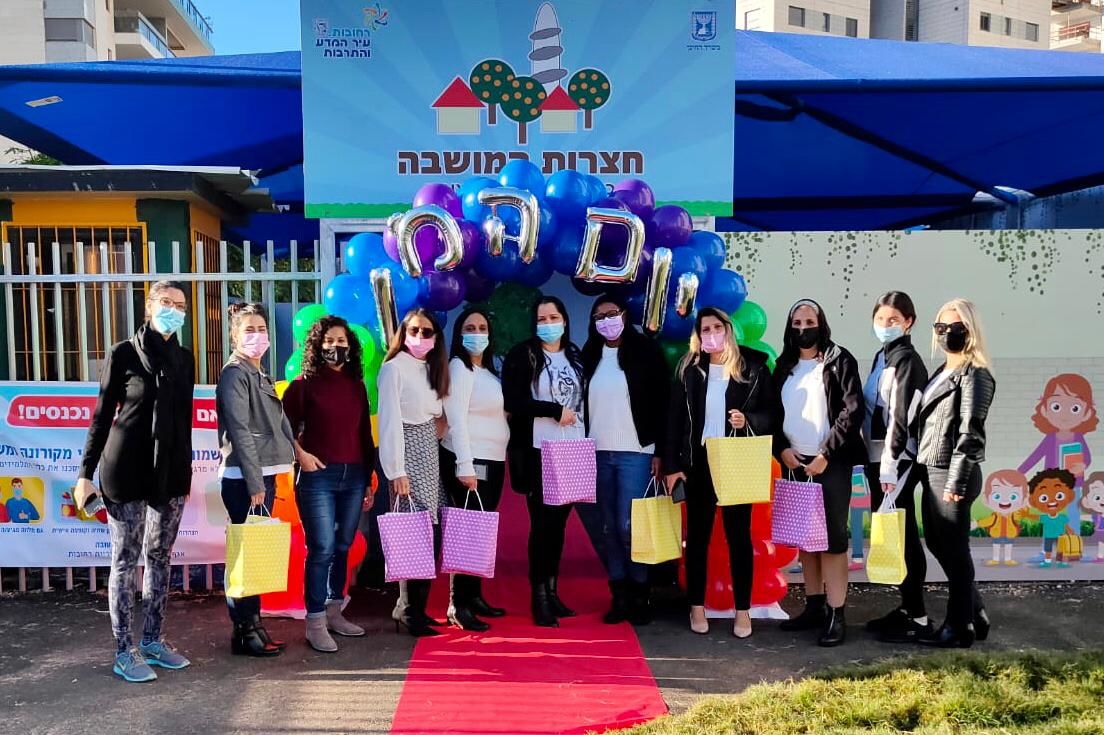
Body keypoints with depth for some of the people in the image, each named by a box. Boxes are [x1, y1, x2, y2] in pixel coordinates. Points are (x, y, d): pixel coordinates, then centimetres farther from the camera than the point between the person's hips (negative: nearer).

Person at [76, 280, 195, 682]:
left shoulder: (184, 359, 8)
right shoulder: (123, 354, -5)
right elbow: (102, 415, -3)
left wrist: (185, 469, 13)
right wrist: (86, 472, -6)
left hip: (171, 472, 5)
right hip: (127, 472, -5)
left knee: (160, 557, 11)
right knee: (126, 559, 2)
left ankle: (153, 640, 21)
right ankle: (124, 651, 10)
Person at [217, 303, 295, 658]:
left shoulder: (259, 375, 17)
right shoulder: (235, 373, -9)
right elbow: (239, 431, -16)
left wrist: (265, 480, 15)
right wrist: (254, 483, -19)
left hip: (263, 475, 9)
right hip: (243, 479, -9)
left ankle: (252, 626, 21)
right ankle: (244, 632, 5)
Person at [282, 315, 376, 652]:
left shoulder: (357, 385, 11)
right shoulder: (304, 384, 0)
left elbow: (365, 434, 13)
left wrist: (369, 477, 12)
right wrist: (300, 453, -11)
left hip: (353, 476, 5)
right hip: (318, 476, -4)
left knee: (343, 547, 11)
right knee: (322, 548, -8)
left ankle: (334, 612, 24)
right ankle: (315, 622, 1)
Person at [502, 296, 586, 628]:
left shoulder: (575, 356, 13)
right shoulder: (522, 356, -3)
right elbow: (514, 401, -13)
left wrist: (584, 438, 7)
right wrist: (555, 411, -12)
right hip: (538, 451, -5)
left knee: (559, 521, 8)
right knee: (542, 522, -4)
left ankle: (552, 591, 18)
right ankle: (539, 597, 5)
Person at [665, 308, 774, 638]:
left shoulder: (753, 368, 0)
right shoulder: (688, 369, 4)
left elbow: (771, 413, 2)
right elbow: (675, 418, 2)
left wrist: (748, 421, -18)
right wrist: (672, 464, -2)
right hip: (698, 462, 2)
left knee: (739, 535, 5)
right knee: (697, 535, 8)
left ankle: (743, 610, 15)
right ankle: (697, 606, 20)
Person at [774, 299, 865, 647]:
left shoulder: (839, 361, -2)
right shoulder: (784, 366, 12)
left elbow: (852, 411, -9)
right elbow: (774, 413, 13)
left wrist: (826, 455, -14)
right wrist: (782, 449, -3)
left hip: (831, 462, -5)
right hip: (795, 462, 5)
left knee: (833, 536, -4)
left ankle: (836, 615, 0)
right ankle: (814, 606, 19)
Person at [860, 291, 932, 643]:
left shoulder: (907, 360, -11)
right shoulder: (882, 357, 14)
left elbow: (901, 418, -17)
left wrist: (890, 468, -20)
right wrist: (875, 463, 14)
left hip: (896, 461, -8)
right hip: (878, 459, 8)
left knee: (901, 536, -2)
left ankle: (917, 617, 7)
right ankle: (906, 607, 22)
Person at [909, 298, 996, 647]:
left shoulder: (974, 374, -11)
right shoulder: (943, 371, 16)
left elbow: (970, 433, -17)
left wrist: (955, 482, -20)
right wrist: (925, 470, 12)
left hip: (951, 475, -9)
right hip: (932, 472, 9)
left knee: (954, 551, 1)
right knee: (937, 544, 16)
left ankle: (960, 628, 15)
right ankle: (976, 615, 30)